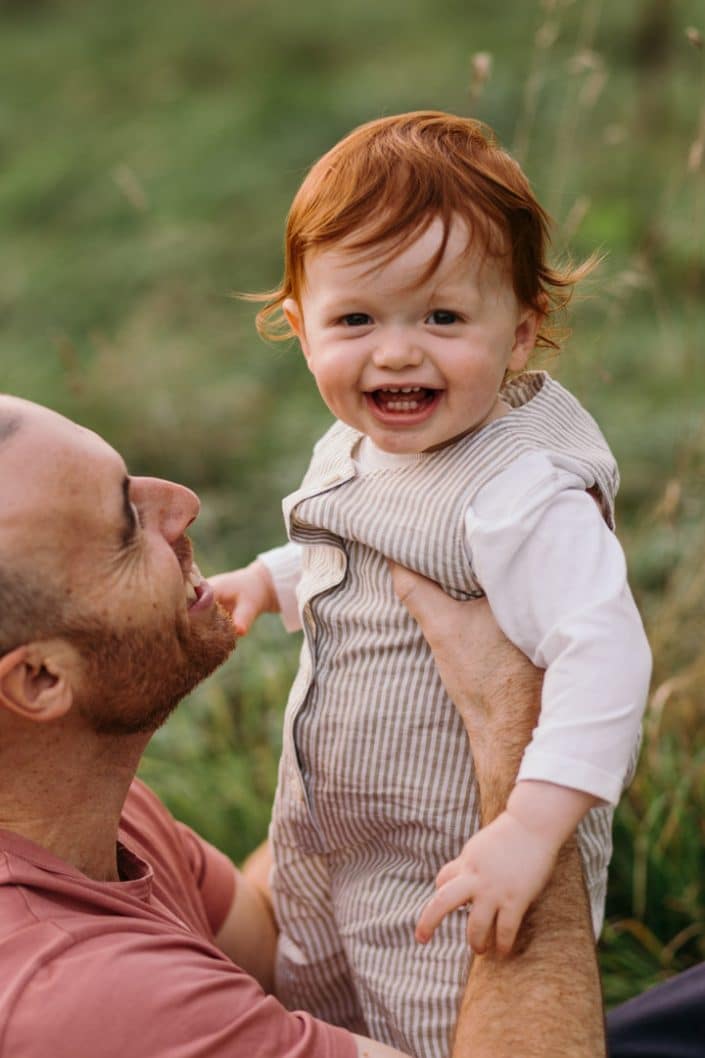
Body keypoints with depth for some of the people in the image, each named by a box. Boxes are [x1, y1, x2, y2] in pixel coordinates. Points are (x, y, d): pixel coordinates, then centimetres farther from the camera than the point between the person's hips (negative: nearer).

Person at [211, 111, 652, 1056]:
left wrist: (533, 826, -40)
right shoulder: (355, 450, 0)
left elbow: (604, 656, -36)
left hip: (458, 875, -9)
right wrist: (269, 580, 4)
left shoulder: (524, 494, -29)